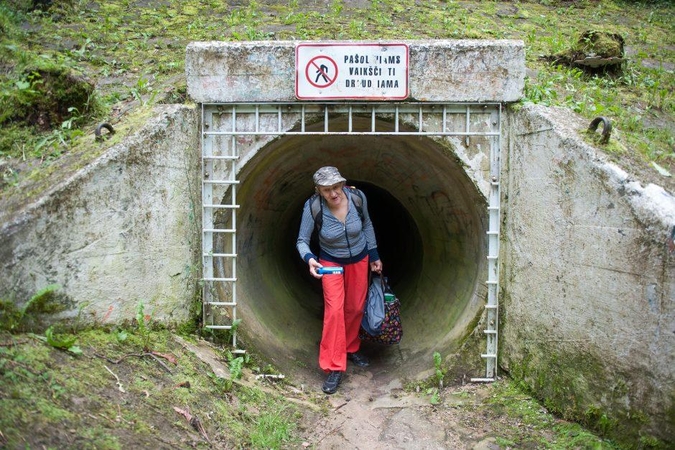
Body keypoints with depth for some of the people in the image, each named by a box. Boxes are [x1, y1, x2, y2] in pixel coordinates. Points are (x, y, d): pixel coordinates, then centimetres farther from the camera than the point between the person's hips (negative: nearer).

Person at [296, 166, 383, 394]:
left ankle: (350, 348, 39)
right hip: (331, 262, -3)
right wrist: (309, 259, -41)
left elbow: (367, 225, -2)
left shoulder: (357, 197, -23)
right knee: (334, 310, -15)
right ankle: (335, 367, -7)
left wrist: (374, 255, 4)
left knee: (355, 308, 13)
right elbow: (302, 241, -20)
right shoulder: (313, 207, -29)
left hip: (359, 259, 3)